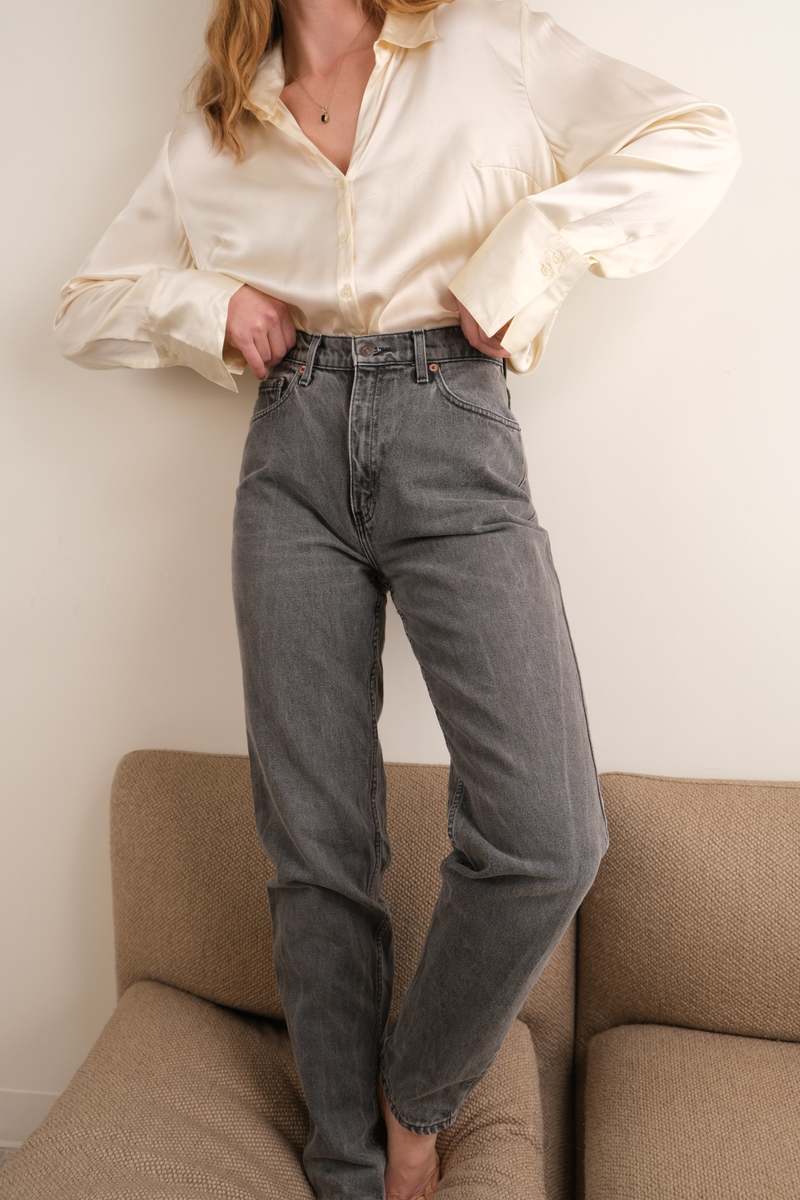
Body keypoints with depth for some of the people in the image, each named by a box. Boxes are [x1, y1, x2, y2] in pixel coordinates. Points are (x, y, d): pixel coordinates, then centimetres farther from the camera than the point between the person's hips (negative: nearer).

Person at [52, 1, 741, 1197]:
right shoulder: (211, 136, 20)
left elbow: (695, 138, 7)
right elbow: (90, 308, 23)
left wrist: (523, 258, -4)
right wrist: (209, 305, 3)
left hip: (453, 438, -1)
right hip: (295, 457, 2)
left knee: (548, 834, -16)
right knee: (316, 844, 1)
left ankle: (416, 1099, 14)